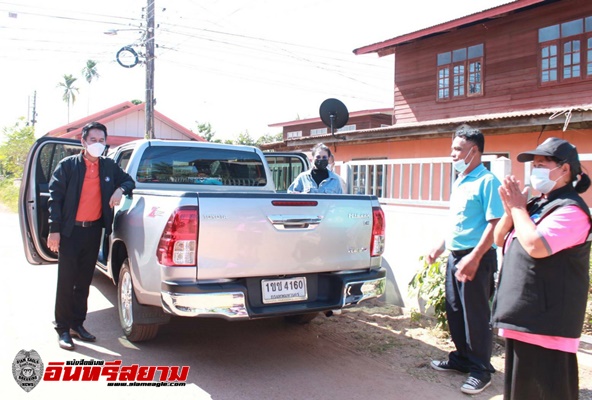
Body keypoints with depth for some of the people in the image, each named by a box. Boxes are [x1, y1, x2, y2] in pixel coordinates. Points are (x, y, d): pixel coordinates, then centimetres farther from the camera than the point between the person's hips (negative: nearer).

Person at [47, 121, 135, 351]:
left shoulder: (109, 166, 8)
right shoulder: (68, 165, -3)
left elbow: (129, 181, 20)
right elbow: (55, 197, -4)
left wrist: (120, 189, -5)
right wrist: (54, 230, -10)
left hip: (94, 230, 4)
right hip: (70, 231, -4)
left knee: (84, 281, 12)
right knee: (66, 281, -1)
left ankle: (77, 324, 23)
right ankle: (63, 329, 9)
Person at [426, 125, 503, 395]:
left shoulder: (487, 181, -14)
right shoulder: (459, 182, 14)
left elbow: (495, 224, -20)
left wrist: (474, 257, -25)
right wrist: (440, 248, 20)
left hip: (476, 259, -9)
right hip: (455, 256, 9)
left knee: (476, 315, 1)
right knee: (454, 311, 16)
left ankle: (481, 370, 15)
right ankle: (462, 358, 32)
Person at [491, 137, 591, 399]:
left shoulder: (570, 209, -16)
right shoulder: (536, 205, 12)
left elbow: (536, 246, -28)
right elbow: (500, 239, 13)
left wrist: (518, 207, -15)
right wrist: (510, 207, -3)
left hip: (546, 321, -9)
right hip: (522, 315, 9)